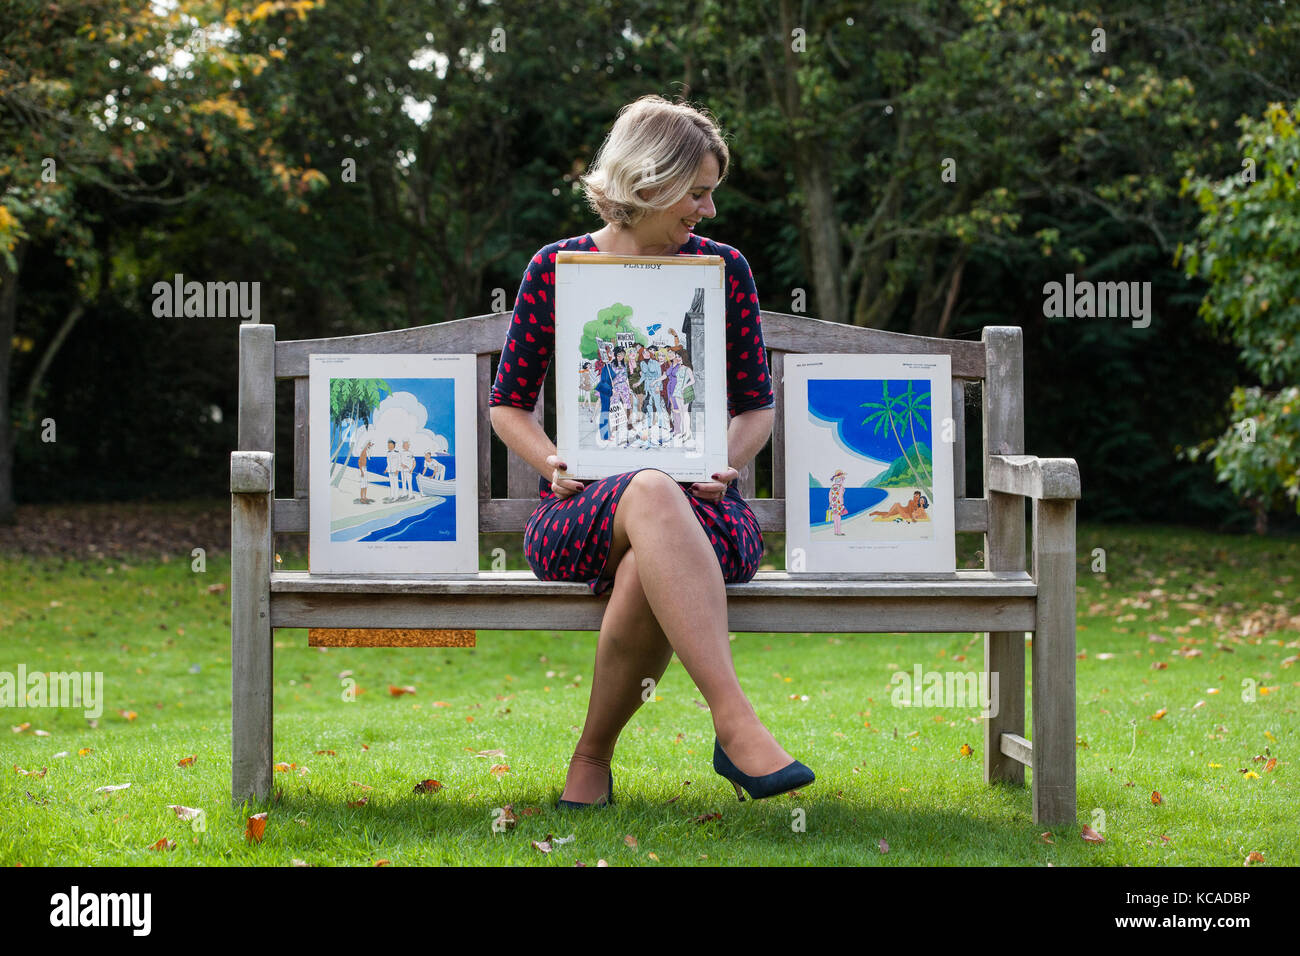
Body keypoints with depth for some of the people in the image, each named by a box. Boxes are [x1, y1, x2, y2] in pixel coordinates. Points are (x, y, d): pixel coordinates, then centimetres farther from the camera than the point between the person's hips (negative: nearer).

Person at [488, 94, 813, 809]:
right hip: (583, 506, -1)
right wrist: (554, 463, -8)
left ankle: (592, 757, -16)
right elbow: (509, 403, 13)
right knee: (651, 493, -40)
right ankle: (736, 726, -48)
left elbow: (756, 405, 16)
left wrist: (725, 463, -6)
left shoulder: (723, 269, 10)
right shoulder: (556, 268, 6)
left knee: (647, 569, -39)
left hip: (700, 509, 1)